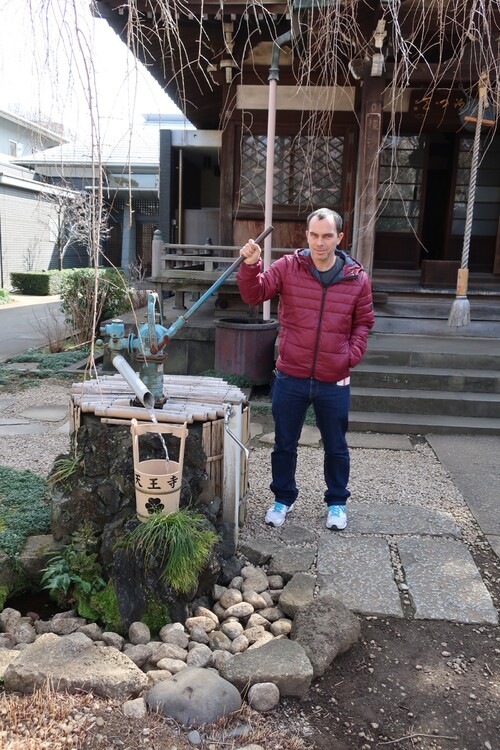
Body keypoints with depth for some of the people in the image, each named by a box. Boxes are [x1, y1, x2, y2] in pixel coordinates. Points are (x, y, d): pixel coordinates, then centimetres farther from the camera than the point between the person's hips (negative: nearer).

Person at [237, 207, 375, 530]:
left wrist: (352, 355, -3)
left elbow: (364, 322, 9)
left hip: (335, 382, 0)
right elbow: (254, 294, -8)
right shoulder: (288, 267, -4)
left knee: (336, 447, 16)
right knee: (284, 444, 15)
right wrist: (251, 266, -25)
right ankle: (283, 498, 36)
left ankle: (337, 502, 37)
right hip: (290, 378, 0)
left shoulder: (357, 278, -2)